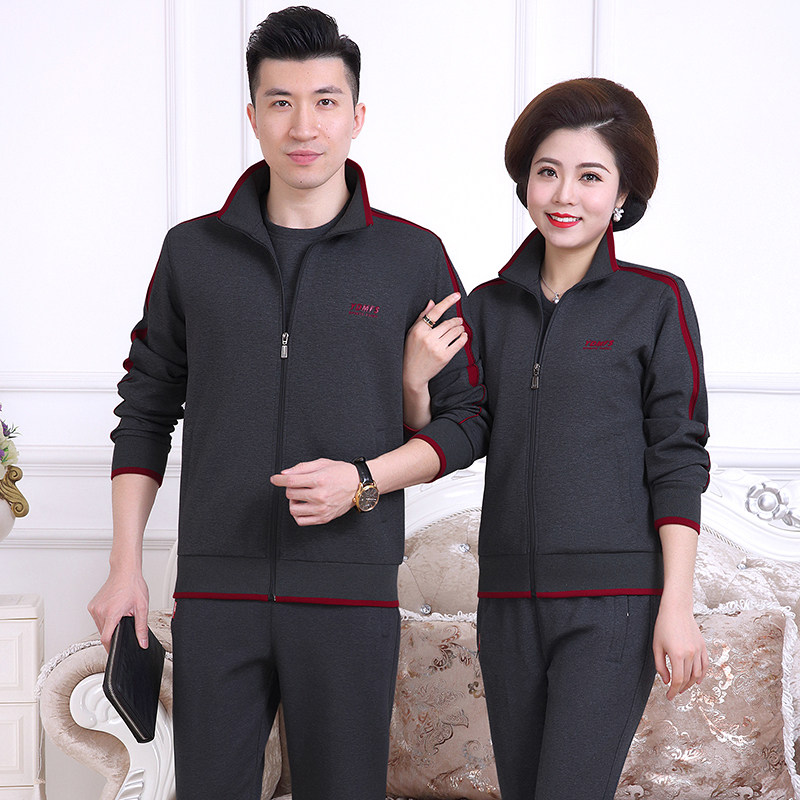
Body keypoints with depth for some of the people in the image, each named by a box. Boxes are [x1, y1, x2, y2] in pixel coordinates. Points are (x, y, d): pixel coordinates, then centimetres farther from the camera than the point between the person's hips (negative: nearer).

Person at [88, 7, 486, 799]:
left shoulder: (413, 258, 3)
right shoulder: (193, 252, 8)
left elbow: (467, 414, 6)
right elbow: (146, 411, 12)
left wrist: (363, 481, -11)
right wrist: (125, 568, 6)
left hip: (350, 592, -1)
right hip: (215, 590, 1)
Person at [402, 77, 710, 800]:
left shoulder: (656, 302, -1)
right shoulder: (489, 306, 10)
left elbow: (678, 462, -3)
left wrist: (677, 606, -9)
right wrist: (416, 382, -8)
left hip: (613, 602, -4)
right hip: (510, 600, 5)